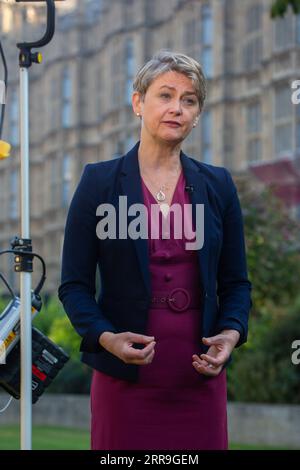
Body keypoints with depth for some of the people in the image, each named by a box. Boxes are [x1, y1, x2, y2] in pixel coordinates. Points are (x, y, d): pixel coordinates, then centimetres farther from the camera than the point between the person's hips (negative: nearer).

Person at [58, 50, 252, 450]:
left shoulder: (217, 185, 9)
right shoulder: (99, 181, 2)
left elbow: (235, 281, 12)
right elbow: (75, 284, 1)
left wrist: (231, 333, -7)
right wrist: (105, 337, -17)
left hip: (200, 378, 2)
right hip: (126, 379, -2)